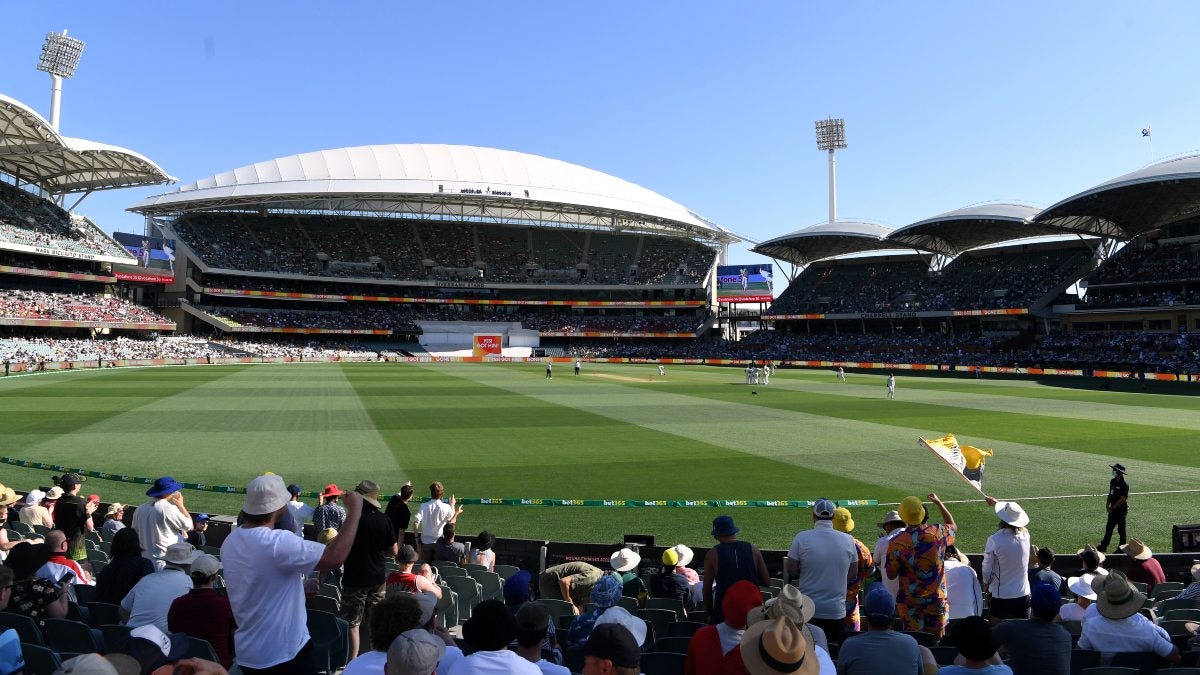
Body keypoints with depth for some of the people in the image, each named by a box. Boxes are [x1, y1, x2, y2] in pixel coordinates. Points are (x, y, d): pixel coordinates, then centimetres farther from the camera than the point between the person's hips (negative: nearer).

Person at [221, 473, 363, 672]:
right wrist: (355, 510, -22)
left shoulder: (231, 542, 1)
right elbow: (335, 557, -30)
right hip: (281, 655, -8)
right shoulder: (278, 543, -28)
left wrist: (299, 586, 18)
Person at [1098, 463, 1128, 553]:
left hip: (1121, 509, -8)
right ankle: (1103, 546, 17)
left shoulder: (1124, 484, -18)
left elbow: (1122, 499, -20)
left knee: (1121, 529, 4)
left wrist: (1112, 508, -16)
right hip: (1113, 509, 8)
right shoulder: (1113, 481, 7)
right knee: (1109, 527, 11)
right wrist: (1108, 504, 2)